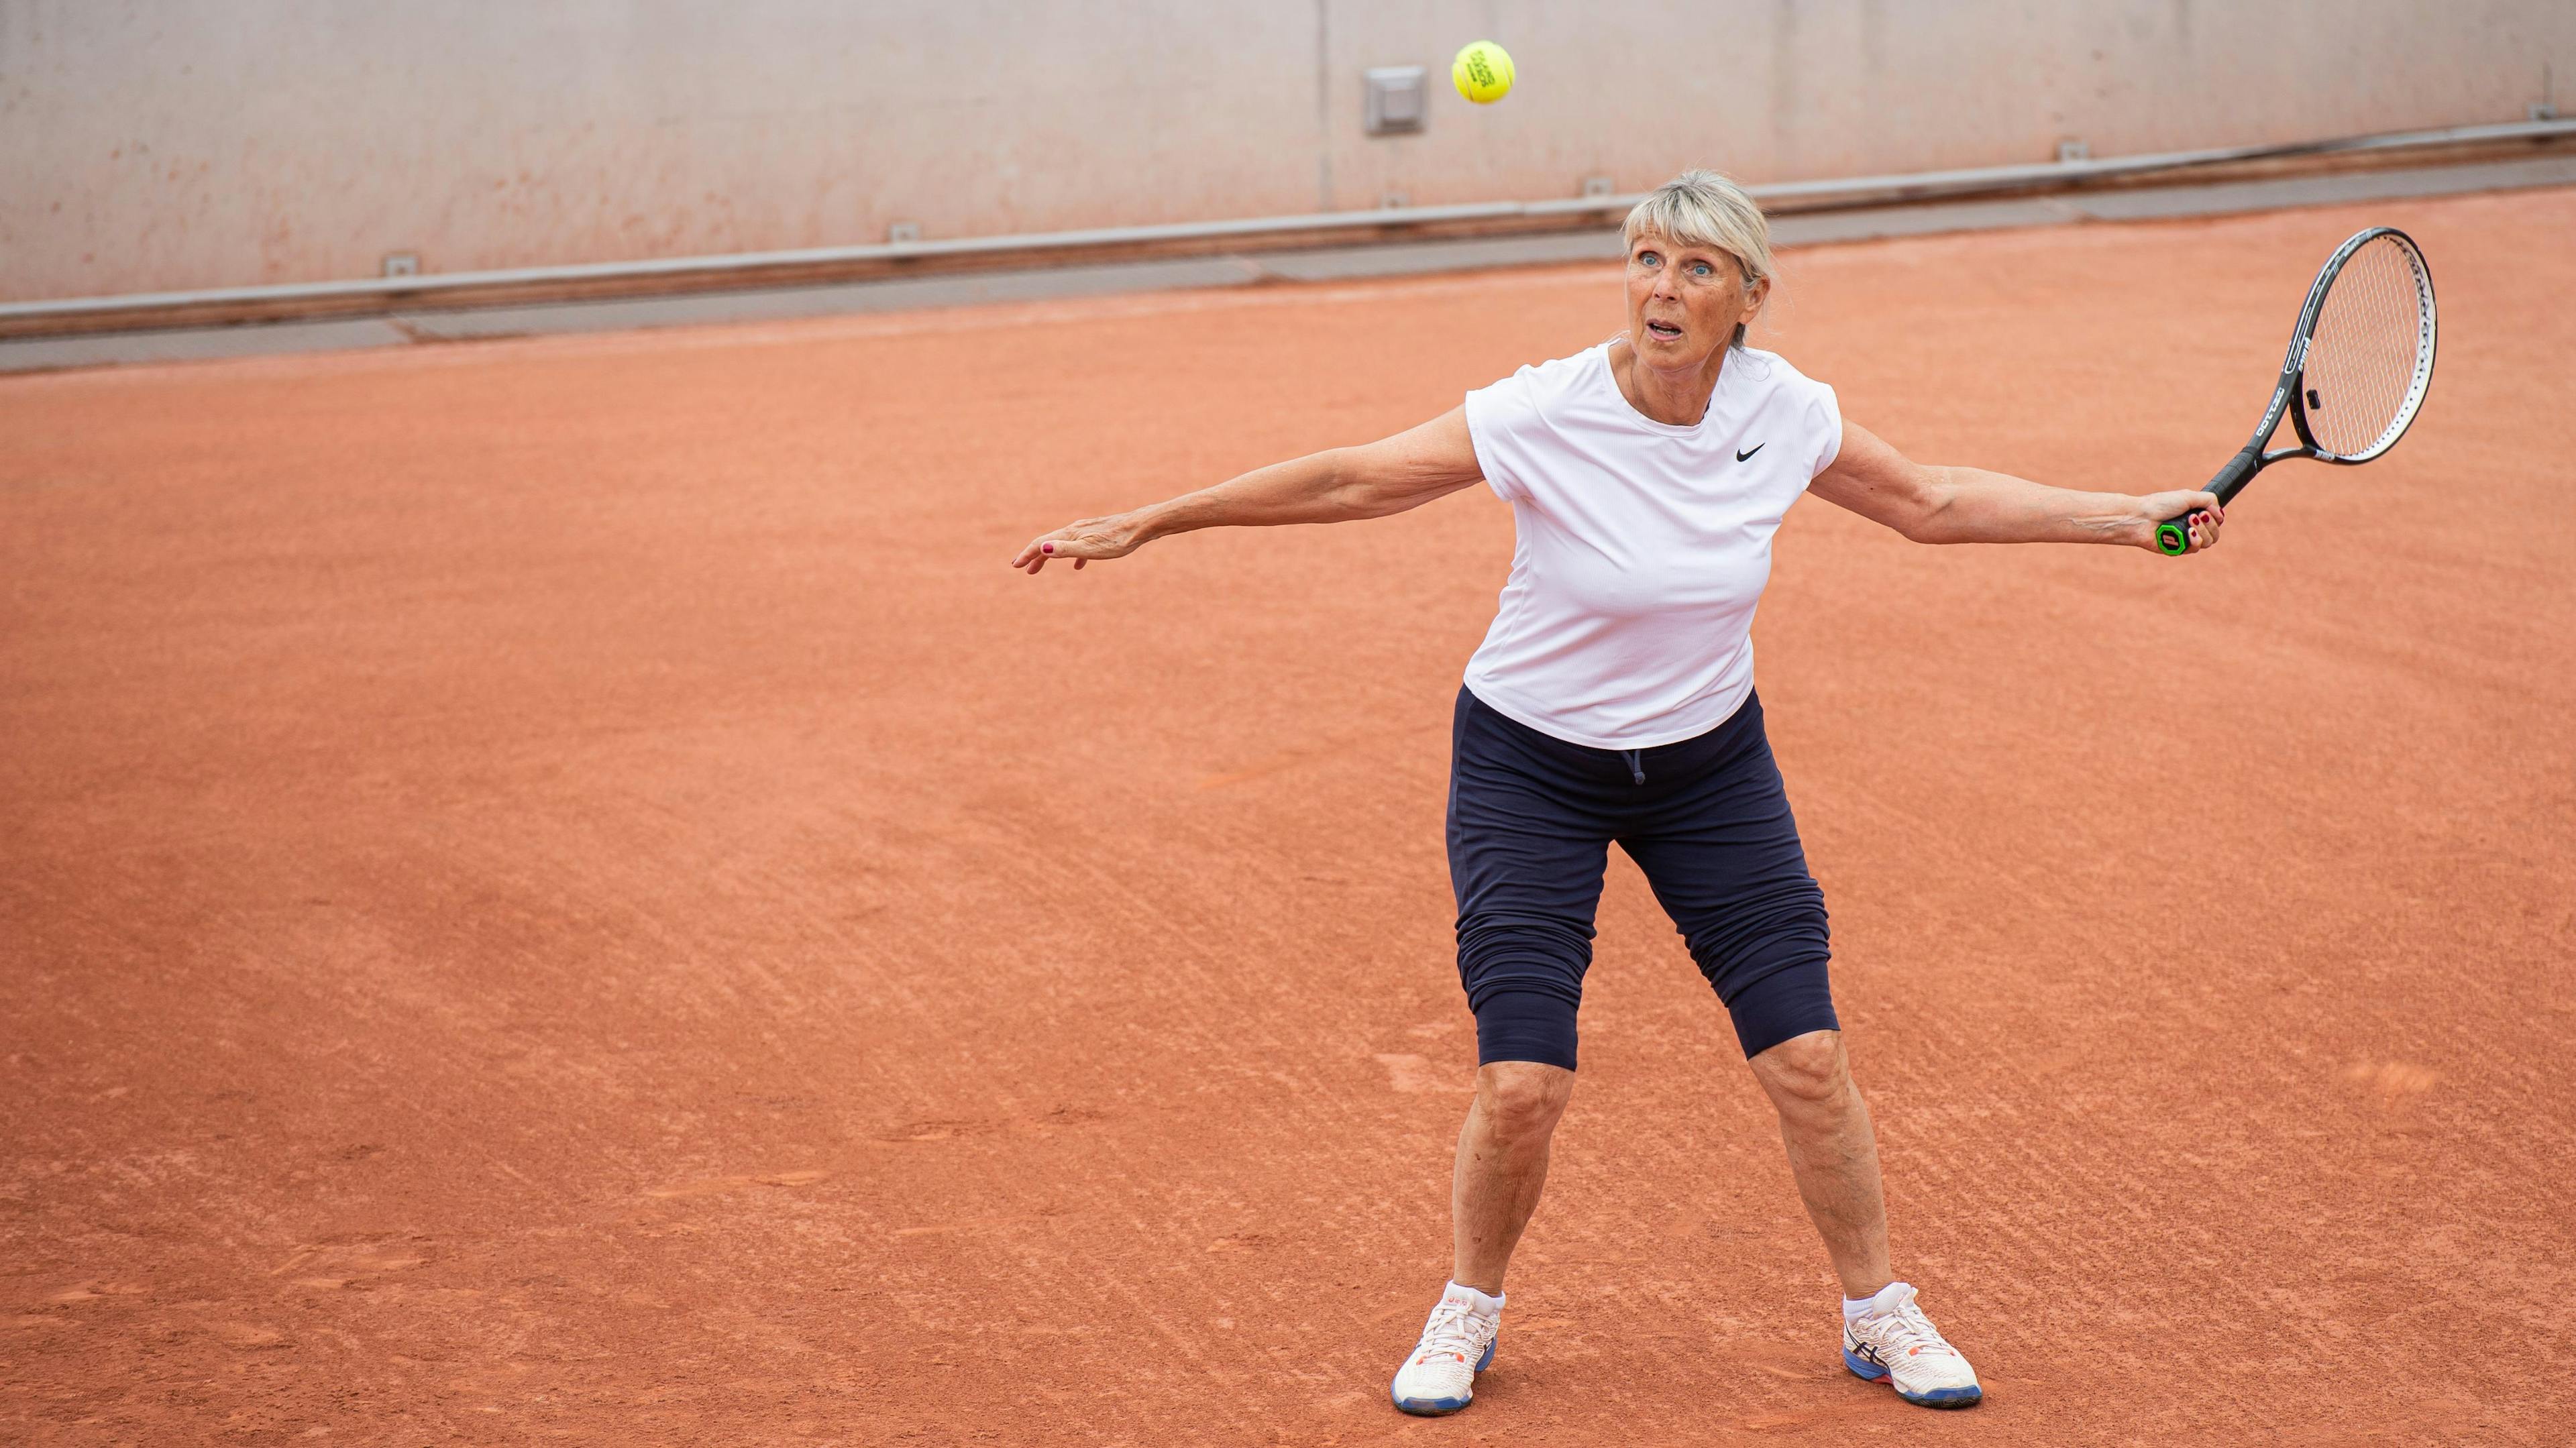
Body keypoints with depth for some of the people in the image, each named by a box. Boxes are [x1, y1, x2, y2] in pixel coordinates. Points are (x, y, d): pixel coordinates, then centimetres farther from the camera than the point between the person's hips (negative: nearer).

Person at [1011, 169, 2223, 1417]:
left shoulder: (1783, 412, -13)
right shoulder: (1546, 415, -24)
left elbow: (1939, 503, 3)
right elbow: (1350, 481, -16)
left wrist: (2134, 516, 2)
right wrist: (1142, 525, -15)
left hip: (1710, 762, 3)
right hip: (1531, 765, -3)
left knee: (1808, 1061, -3)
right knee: (1521, 1086, -11)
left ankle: (1877, 1315, 20)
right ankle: (1467, 1313, 18)